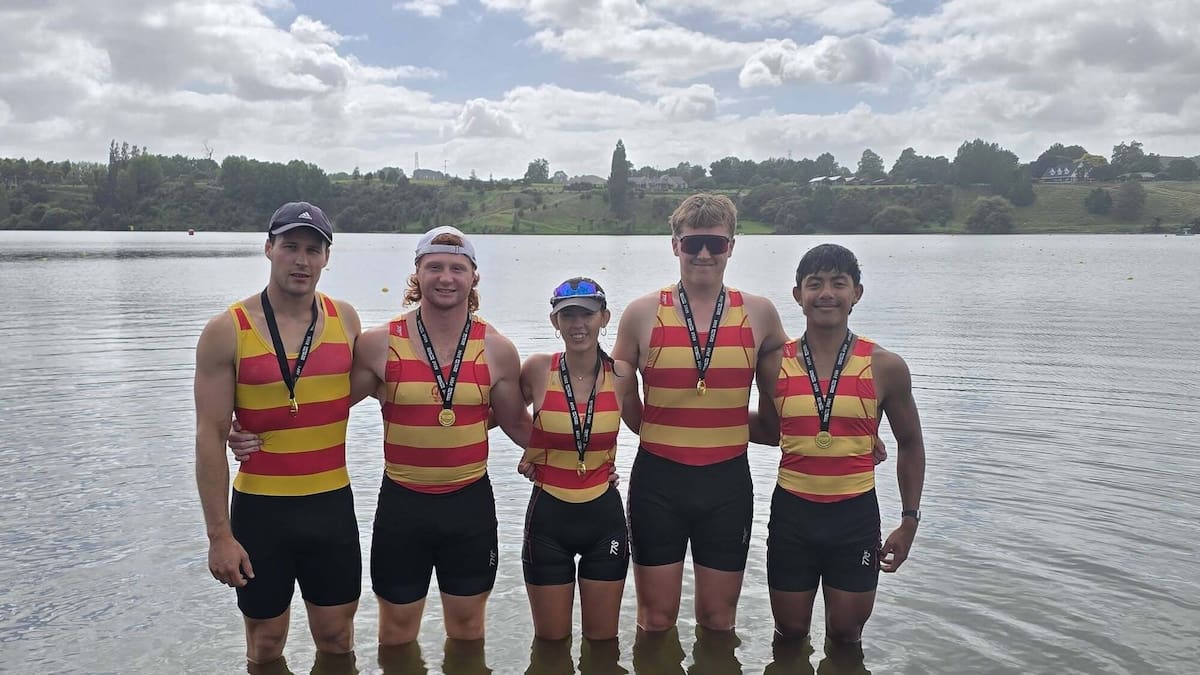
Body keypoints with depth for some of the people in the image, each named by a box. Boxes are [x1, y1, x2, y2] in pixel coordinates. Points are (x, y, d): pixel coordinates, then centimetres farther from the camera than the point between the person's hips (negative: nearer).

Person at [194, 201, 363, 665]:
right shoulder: (227, 331, -10)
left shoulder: (345, 319, 0)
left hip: (332, 504, 2)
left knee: (337, 638, 14)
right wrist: (219, 534, -12)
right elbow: (210, 437, -10)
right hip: (260, 507, -2)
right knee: (266, 646, 14)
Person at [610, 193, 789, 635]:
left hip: (728, 481, 1)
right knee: (656, 622, 9)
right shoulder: (643, 313, -3)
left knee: (718, 622, 14)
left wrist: (736, 429, 4)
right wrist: (661, 436, 4)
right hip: (657, 480, -1)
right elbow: (622, 396, 7)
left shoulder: (758, 314, 1)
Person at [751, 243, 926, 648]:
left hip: (856, 514, -1)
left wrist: (909, 521, 5)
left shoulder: (885, 367, -6)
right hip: (792, 511, 1)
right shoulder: (775, 364, -4)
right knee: (790, 633, 15)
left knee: (845, 636, 13)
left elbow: (909, 444, 6)